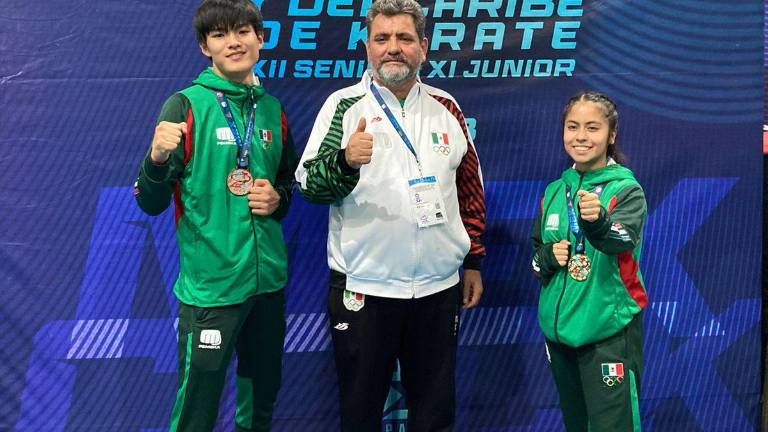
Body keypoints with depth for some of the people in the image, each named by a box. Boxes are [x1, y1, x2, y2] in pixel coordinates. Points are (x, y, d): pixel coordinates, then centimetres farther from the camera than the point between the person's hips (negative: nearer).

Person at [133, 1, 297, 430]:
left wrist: (279, 198, -1)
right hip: (210, 283, -5)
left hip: (269, 278, 6)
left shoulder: (273, 110, 7)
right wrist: (158, 158, -32)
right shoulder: (186, 106, -9)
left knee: (263, 395, 19)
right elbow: (151, 203, -12)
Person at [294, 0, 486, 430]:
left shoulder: (445, 107, 8)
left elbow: (471, 187, 14)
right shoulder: (344, 105, -2)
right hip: (362, 286, -2)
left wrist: (474, 261, 12)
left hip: (439, 286, 3)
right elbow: (308, 184, -8)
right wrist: (346, 160, -29)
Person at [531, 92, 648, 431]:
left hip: (609, 331, -5)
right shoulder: (554, 191, 7)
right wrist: (548, 256, -7)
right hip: (559, 326, 6)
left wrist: (597, 222, -50)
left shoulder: (625, 189, -9)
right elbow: (535, 253, 16)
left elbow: (623, 238, -29)